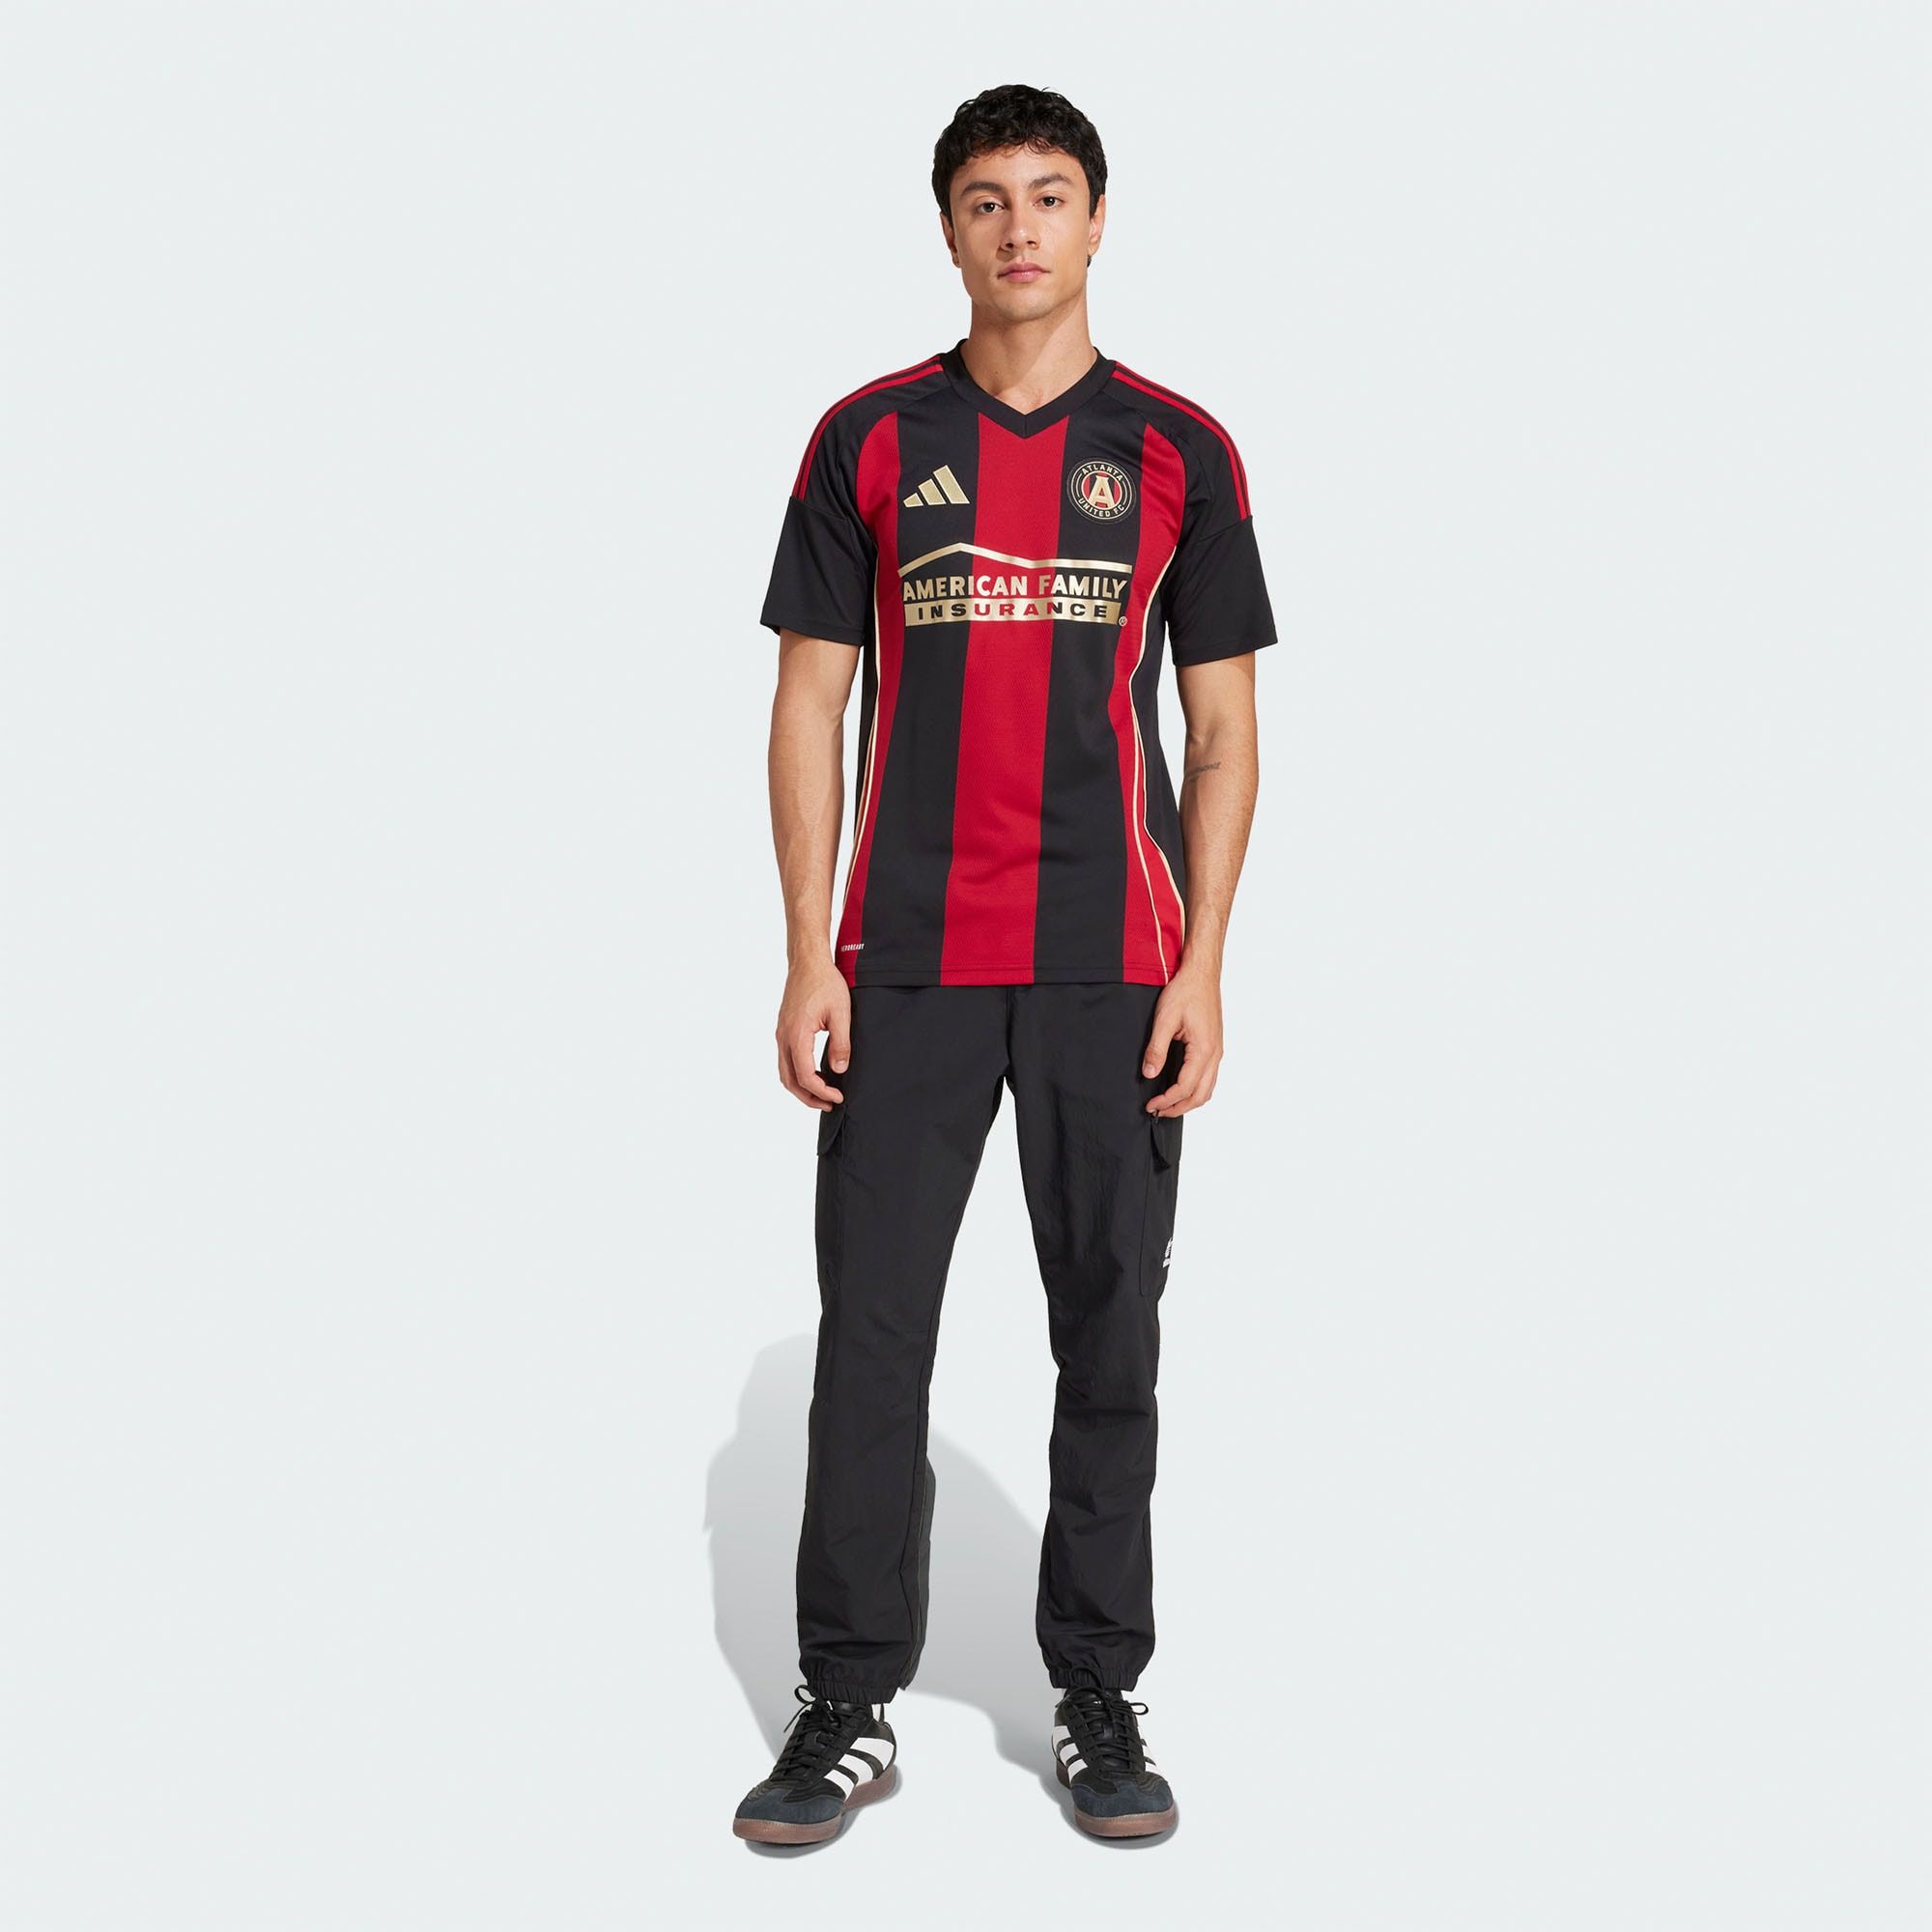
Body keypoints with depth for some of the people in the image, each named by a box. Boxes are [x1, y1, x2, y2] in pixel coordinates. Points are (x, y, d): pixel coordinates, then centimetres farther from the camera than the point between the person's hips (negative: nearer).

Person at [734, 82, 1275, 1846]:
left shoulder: (1179, 451, 6)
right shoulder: (870, 440, 6)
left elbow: (1224, 728, 5)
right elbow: (812, 704, 5)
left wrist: (1201, 968, -4)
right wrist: (809, 958, -3)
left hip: (1113, 965, 0)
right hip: (907, 966, 0)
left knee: (1110, 1336, 6)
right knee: (870, 1331, 2)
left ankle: (1098, 1700, 20)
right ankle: (851, 1709, 14)